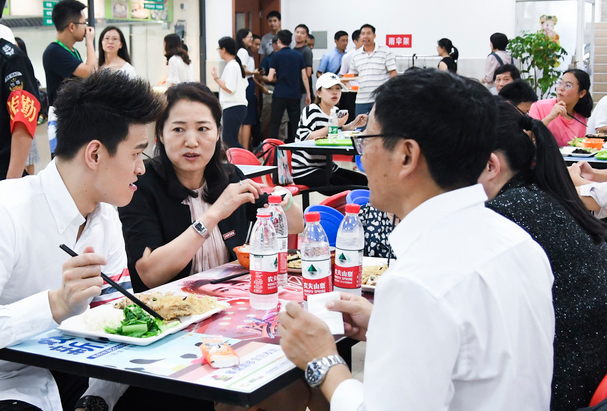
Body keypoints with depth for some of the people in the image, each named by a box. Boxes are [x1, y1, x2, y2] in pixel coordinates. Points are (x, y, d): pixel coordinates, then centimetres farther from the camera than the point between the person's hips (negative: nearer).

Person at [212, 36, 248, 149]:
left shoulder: (231, 66, -13)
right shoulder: (237, 64, 16)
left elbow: (229, 88, -20)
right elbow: (245, 84, 20)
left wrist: (216, 78, -12)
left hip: (233, 108, -10)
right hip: (240, 106, 10)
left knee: (231, 140, -9)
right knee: (227, 138, 13)